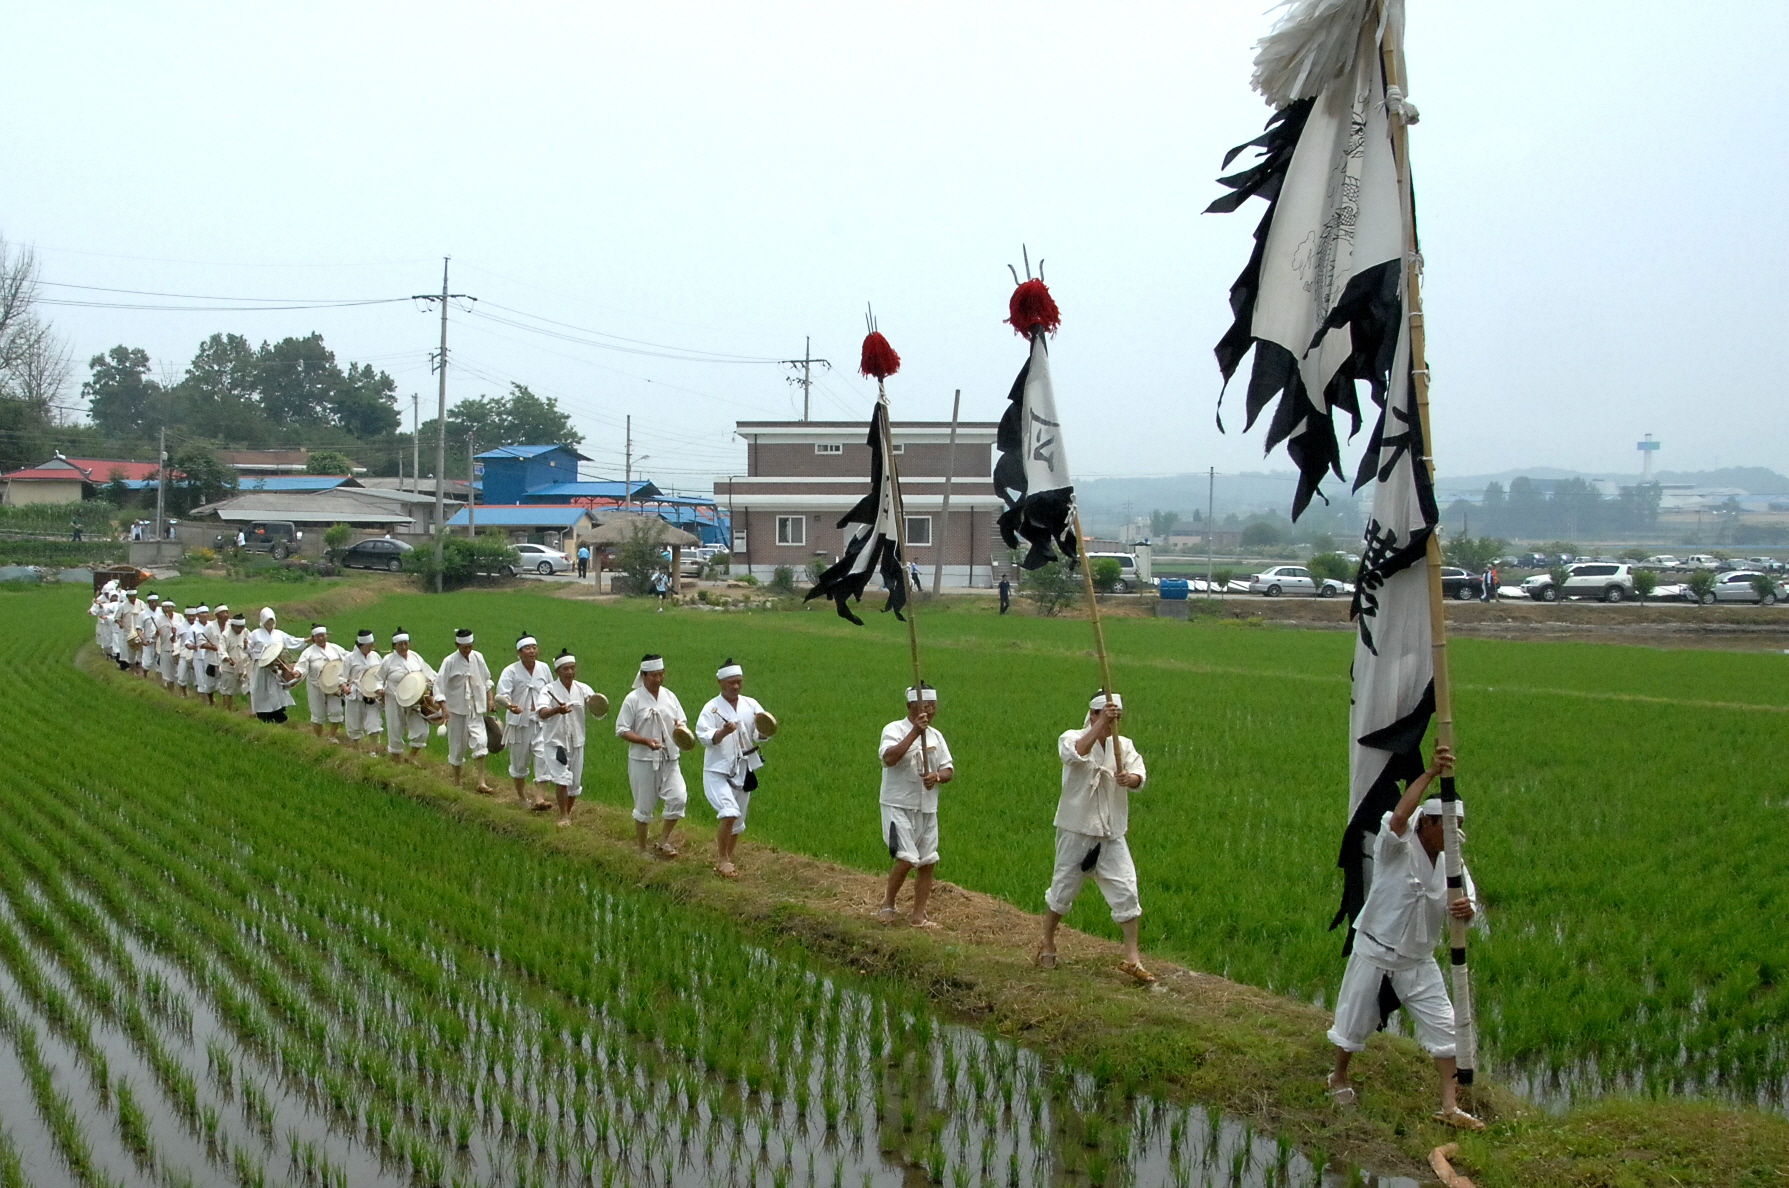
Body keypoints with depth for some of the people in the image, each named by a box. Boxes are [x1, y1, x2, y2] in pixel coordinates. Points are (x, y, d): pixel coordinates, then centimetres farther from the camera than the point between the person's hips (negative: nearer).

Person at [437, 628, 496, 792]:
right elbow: (439, 685, -11)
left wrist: (490, 698, 12)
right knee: (457, 744, 6)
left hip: (476, 709, 3)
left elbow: (486, 680, 16)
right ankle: (457, 780, 26)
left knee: (481, 742, -11)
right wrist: (444, 707, -21)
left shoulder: (478, 657, 2)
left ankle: (481, 783, -10)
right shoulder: (450, 661, -10)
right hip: (457, 709, -2)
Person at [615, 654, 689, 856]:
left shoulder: (669, 696, 8)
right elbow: (621, 730, -8)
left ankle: (664, 839, 10)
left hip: (669, 759, 4)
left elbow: (681, 722, 14)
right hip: (642, 760, -4)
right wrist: (647, 740, -21)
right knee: (644, 807, 5)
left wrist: (681, 727, -11)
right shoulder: (633, 699, -6)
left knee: (679, 798, -10)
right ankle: (642, 850, 21)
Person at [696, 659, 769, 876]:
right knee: (729, 813, -21)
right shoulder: (712, 708, -6)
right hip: (718, 770, -5)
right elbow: (705, 738, -16)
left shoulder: (750, 705, 7)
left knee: (737, 822, 12)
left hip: (743, 770, 5)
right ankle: (722, 860, -5)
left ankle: (726, 860, 30)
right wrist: (723, 732, -34)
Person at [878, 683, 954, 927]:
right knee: (906, 859, -17)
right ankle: (888, 904, 6)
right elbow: (889, 758, -25)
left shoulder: (935, 736, 12)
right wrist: (915, 733, -29)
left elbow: (949, 770, 12)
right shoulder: (894, 729, -7)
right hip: (898, 807, -6)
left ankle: (919, 915, 16)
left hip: (928, 809, 6)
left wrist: (937, 776, -11)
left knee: (928, 863, 5)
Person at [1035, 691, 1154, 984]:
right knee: (1063, 888, 9)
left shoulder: (1123, 745, 5)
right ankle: (1047, 944, 31)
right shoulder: (1071, 738, -7)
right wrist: (1101, 724, -39)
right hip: (1076, 829, -3)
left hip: (1112, 833, 3)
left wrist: (1130, 778, -34)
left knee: (1126, 891, -5)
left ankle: (1131, 958, 2)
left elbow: (1139, 775, -11)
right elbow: (1076, 753, -31)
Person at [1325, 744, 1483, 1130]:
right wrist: (1431, 773, -41)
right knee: (1354, 1023, 10)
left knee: (1443, 1026, -3)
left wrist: (1465, 909, -33)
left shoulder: (1451, 863, 1)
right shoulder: (1397, 847, -17)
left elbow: (1461, 905, -7)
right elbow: (1399, 815, -38)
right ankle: (1339, 1078, 37)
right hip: (1375, 951, -4)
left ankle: (1449, 1106, 3)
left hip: (1418, 960, 4)